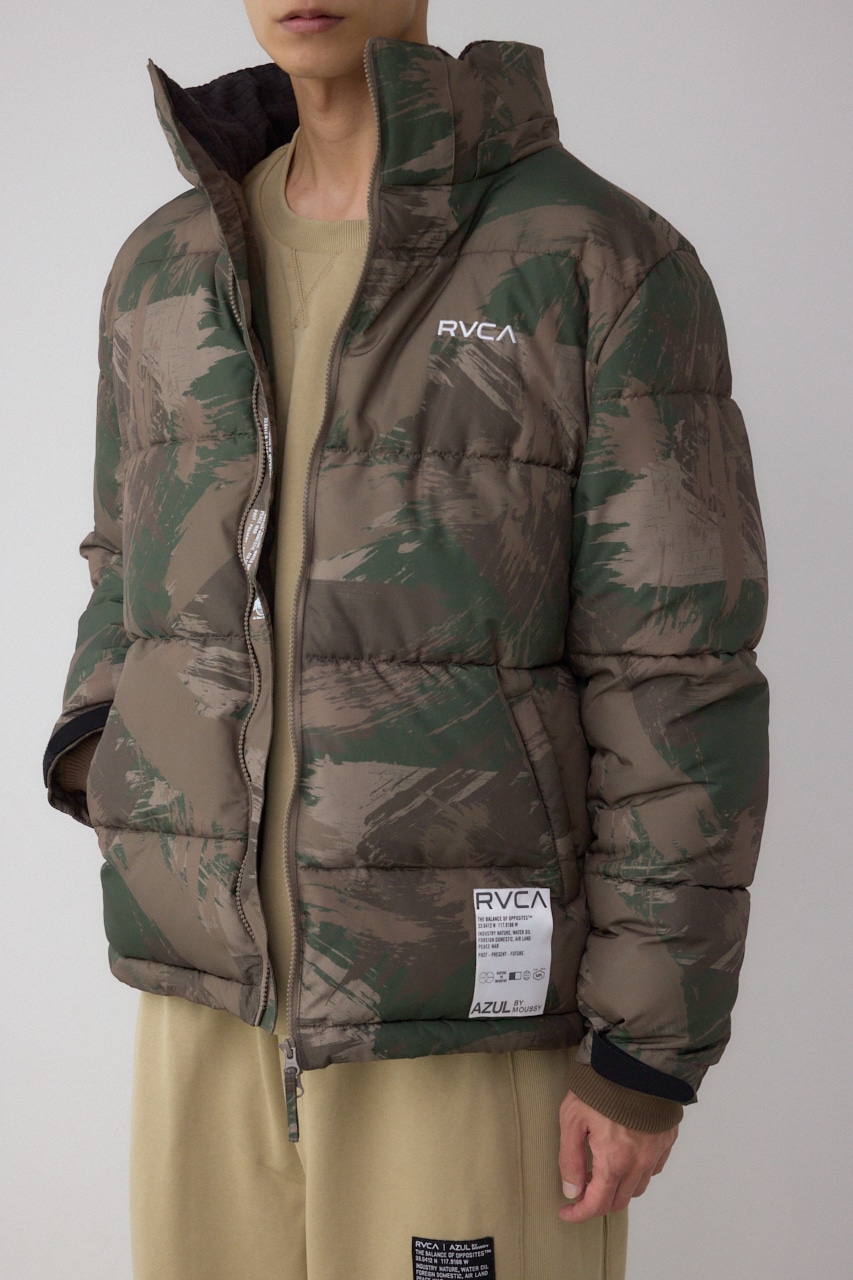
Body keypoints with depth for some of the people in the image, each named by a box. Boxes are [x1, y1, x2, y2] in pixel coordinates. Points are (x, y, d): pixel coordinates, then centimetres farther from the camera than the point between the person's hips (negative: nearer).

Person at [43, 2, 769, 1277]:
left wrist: (651, 1050, -13)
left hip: (480, 993, -5)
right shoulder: (167, 273, 5)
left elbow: (680, 672, -12)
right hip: (223, 978, 5)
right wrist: (99, 761, -3)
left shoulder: (613, 265, -11)